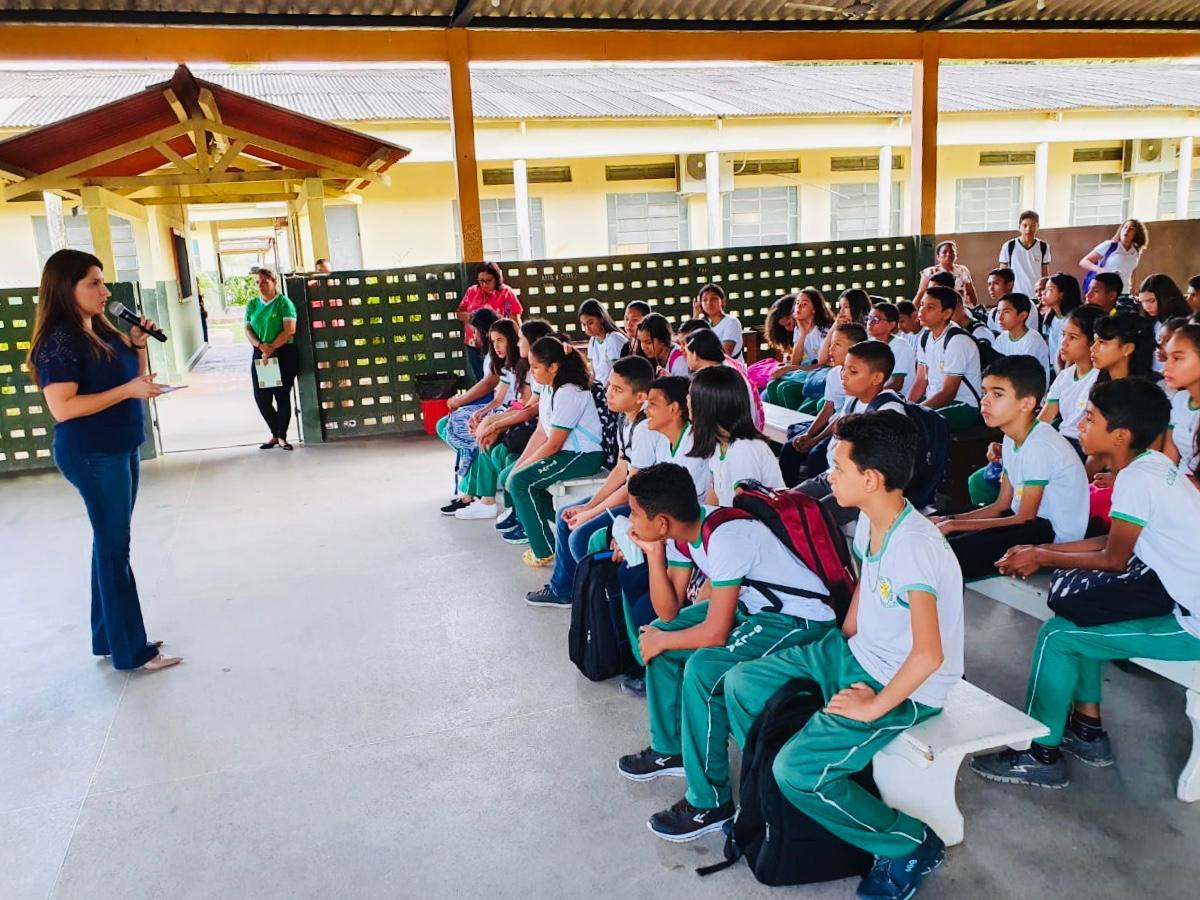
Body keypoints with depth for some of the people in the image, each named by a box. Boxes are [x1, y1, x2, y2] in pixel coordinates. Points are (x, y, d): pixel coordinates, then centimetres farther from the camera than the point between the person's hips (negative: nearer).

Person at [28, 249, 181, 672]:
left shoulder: (102, 330, 9)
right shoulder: (59, 340, -16)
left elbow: (136, 380, 17)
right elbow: (62, 408, -23)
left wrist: (140, 345, 1)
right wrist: (127, 390, -25)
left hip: (120, 450, 9)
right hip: (92, 456, -9)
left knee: (111, 544, 14)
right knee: (114, 548, -2)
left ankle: (109, 637, 26)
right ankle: (131, 650, 7)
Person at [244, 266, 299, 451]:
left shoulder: (283, 302, -4)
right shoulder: (252, 304, 10)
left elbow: (290, 330, -13)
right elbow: (248, 330, 5)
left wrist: (271, 348, -17)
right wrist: (261, 345, -13)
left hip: (284, 354, -4)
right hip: (260, 356, 4)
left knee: (282, 396, 1)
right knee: (261, 398, 3)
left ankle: (282, 436, 13)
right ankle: (275, 434, 20)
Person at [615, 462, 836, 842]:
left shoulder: (726, 538, -30)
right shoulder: (681, 531, -4)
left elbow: (714, 633, -28)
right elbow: (669, 612, -1)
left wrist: (661, 641, -12)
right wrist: (653, 554, -12)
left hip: (800, 620, -10)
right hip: (753, 603, 10)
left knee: (702, 670, -27)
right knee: (659, 633, 7)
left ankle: (710, 803, -9)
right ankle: (669, 749, 23)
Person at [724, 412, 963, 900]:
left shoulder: (914, 546, -30)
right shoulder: (870, 520, -3)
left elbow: (928, 655, -31)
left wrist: (873, 708, -22)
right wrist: (843, 639, 11)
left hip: (905, 689, -9)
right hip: (856, 654, 9)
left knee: (798, 770, -20)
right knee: (741, 683, 5)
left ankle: (911, 845, 3)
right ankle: (779, 798, 21)